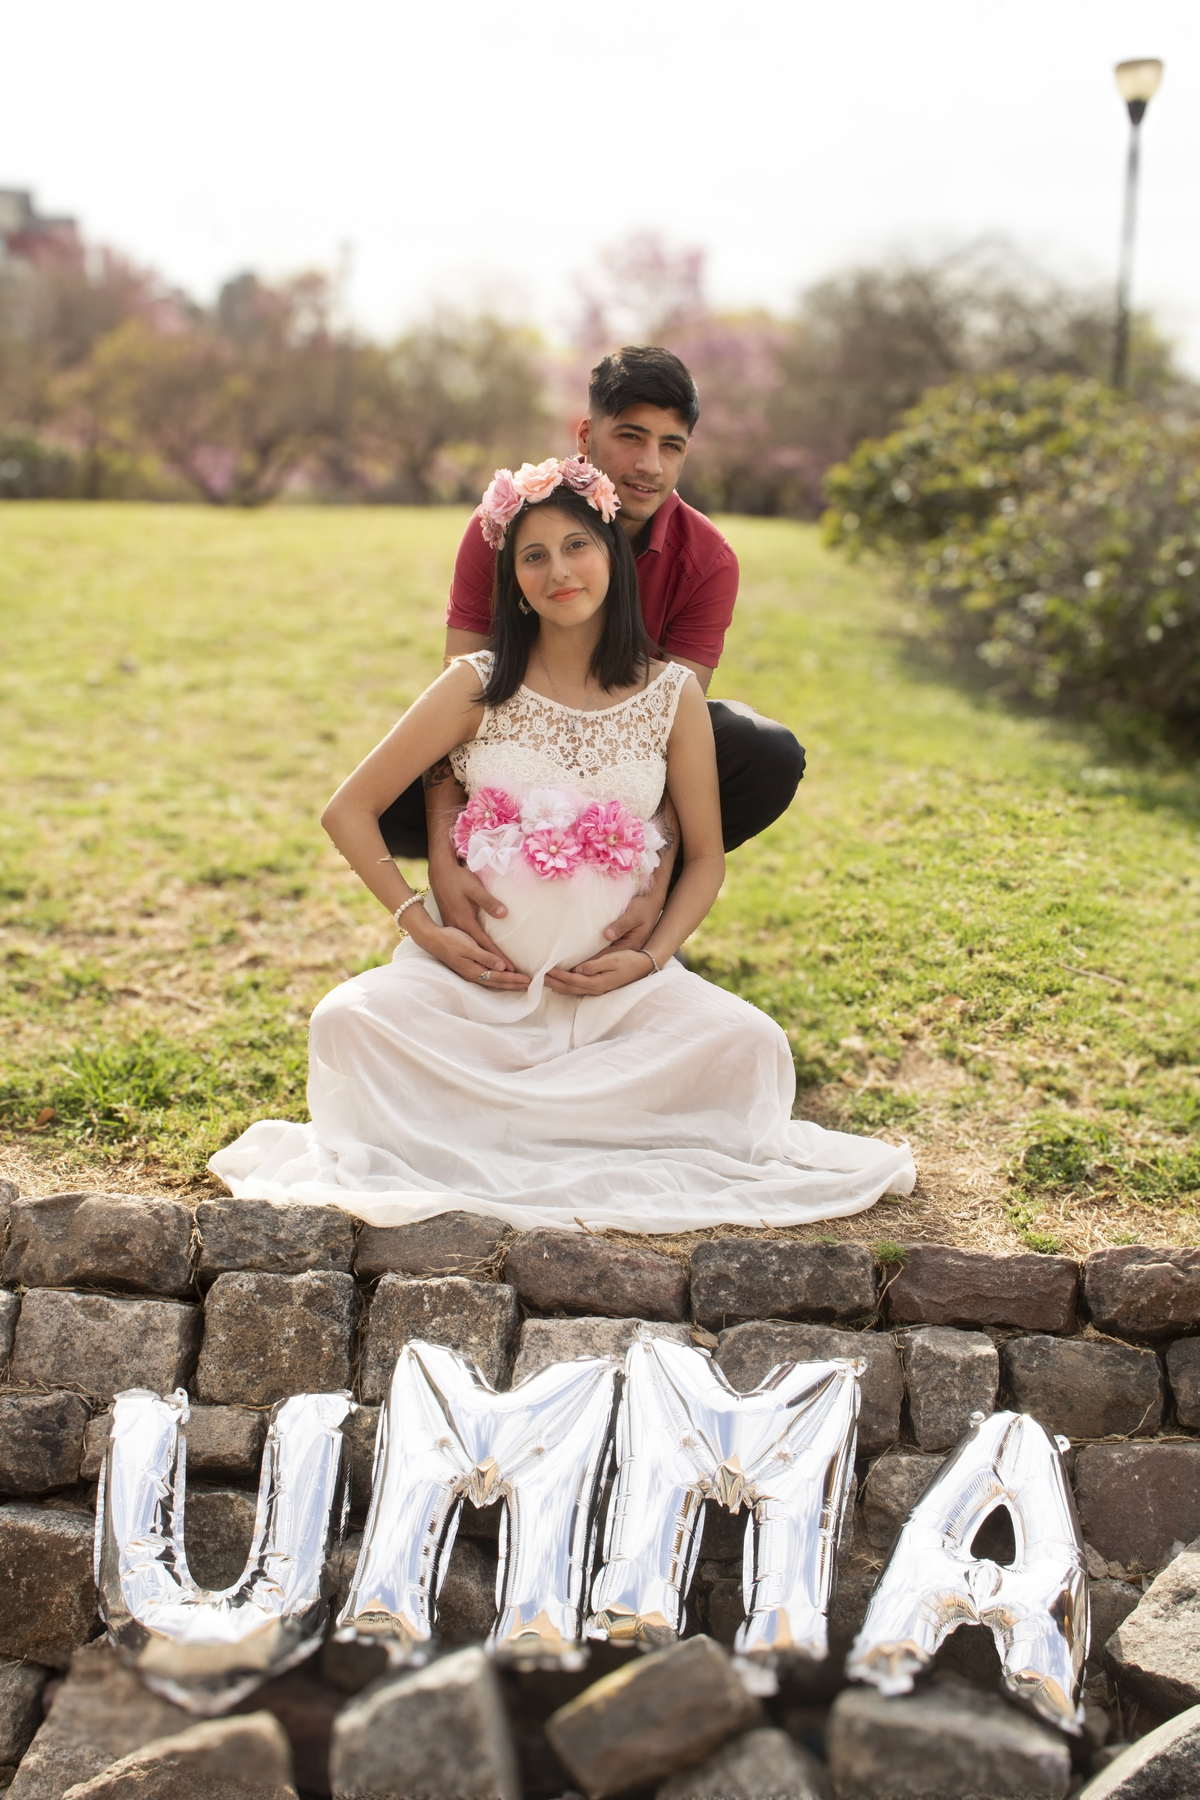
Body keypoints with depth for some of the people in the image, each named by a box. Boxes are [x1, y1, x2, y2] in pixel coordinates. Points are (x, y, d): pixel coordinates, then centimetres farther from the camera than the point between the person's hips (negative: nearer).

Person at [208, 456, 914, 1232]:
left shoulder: (673, 694, 2)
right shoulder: (479, 686, -1)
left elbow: (705, 857, 8)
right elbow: (349, 811, 2)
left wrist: (651, 958, -8)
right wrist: (424, 927, -9)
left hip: (615, 982, 1)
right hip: (477, 972, -1)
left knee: (748, 1042, -25)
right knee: (351, 1020, -28)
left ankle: (472, 1119, -12)